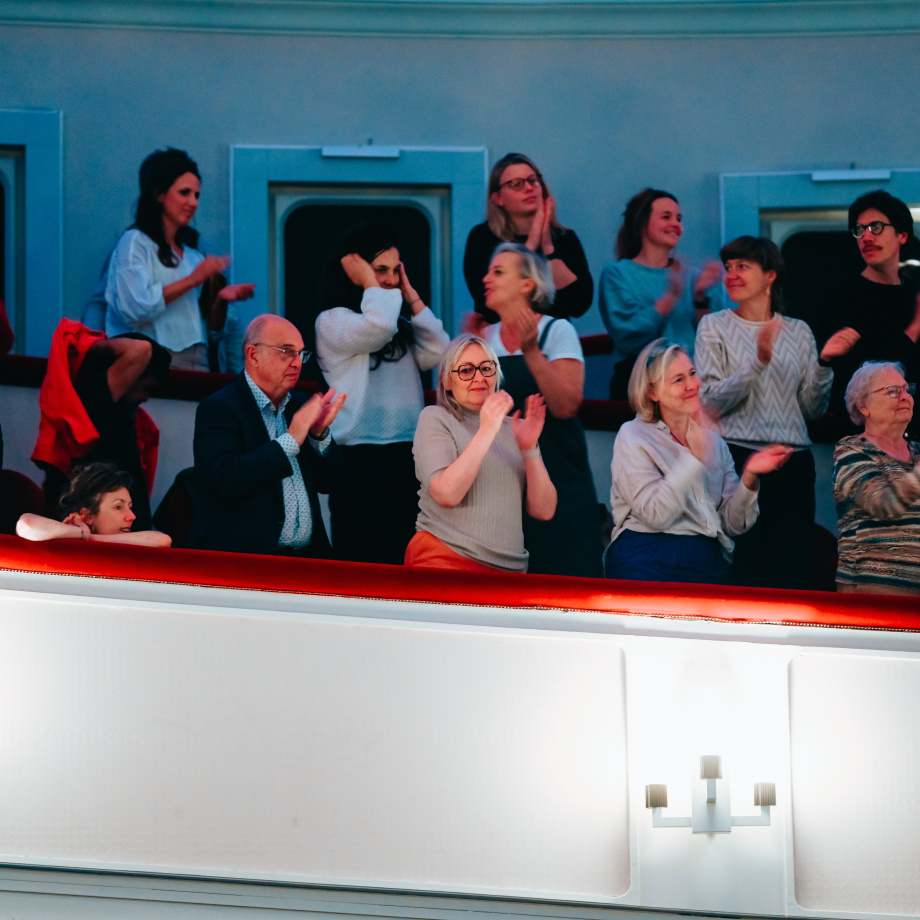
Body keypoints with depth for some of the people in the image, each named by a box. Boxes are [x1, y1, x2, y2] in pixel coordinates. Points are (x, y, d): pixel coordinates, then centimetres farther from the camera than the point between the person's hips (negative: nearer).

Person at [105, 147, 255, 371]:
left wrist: (220, 298, 3)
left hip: (197, 368, 5)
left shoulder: (193, 255, 21)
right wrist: (191, 280, -8)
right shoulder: (135, 242, 5)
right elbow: (134, 309, -12)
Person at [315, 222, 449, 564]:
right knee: (367, 563, -5)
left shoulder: (402, 324, 17)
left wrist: (410, 296, 9)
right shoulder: (331, 321, -5)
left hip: (407, 459, 7)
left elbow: (437, 354, 5)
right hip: (363, 462, -7)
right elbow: (378, 327, -23)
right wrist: (368, 280, -7)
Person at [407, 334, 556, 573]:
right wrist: (486, 432, -12)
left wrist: (528, 448, -4)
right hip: (445, 560, -4)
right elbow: (445, 494, -10)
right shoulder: (435, 418, 7)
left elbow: (544, 511, 8)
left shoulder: (514, 428, 17)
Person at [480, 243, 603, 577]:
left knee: (565, 574, -6)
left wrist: (531, 351, -22)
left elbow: (566, 406, -15)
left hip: (557, 483, -4)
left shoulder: (557, 331, -3)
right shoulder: (487, 337, 10)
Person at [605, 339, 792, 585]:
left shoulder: (713, 440, 19)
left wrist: (749, 477, -3)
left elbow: (732, 524, 14)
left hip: (709, 564, 4)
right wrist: (695, 456, -13)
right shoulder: (633, 438, 4)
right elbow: (656, 515, -10)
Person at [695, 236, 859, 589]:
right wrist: (758, 362, -19)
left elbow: (813, 408, 11)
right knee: (740, 571, -9)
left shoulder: (798, 331, 14)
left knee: (792, 573, 0)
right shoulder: (714, 327, 6)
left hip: (794, 463, 3)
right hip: (738, 457, -3)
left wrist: (824, 362, -5)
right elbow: (711, 404, -7)